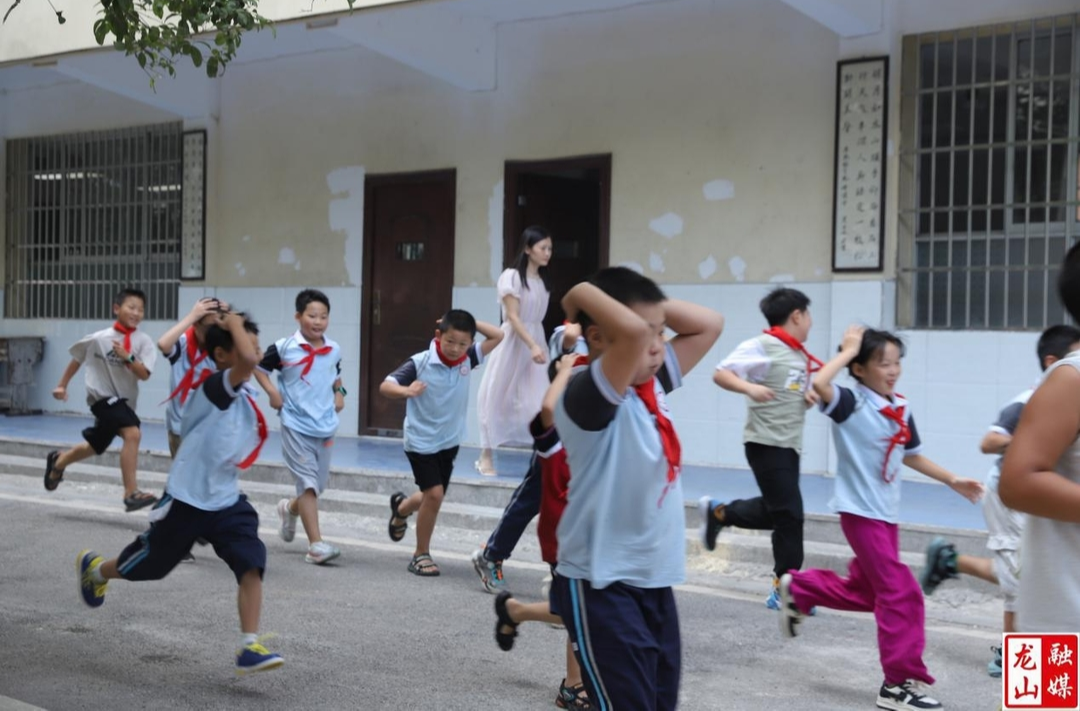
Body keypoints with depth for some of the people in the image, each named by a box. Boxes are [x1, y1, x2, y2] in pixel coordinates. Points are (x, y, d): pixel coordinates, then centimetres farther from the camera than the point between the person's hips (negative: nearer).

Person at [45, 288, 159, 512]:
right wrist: (62, 385, 11)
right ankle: (131, 493, -26)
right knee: (133, 433, -28)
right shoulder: (99, 338, -10)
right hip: (103, 397, -5)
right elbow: (77, 359, 7)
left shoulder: (144, 341, -7)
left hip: (124, 401, 5)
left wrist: (127, 357, -30)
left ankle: (58, 461, 52)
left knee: (94, 447, 22)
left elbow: (144, 374, -16)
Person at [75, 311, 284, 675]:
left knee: (252, 564, -13)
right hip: (187, 500, -6)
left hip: (227, 501, 6)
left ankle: (249, 648, -11)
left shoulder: (246, 395, 4)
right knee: (150, 564, 16)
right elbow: (247, 362, -43)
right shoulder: (216, 388, -23)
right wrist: (234, 324, -28)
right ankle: (94, 568, 48)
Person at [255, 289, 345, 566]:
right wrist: (272, 392, -7)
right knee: (308, 483, -10)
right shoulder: (284, 348, -7)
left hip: (325, 426, 5)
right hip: (296, 425, -5)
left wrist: (339, 393, 6)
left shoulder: (334, 350, 5)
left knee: (319, 484, 13)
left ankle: (290, 508, 46)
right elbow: (259, 367, 6)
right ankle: (316, 545, -10)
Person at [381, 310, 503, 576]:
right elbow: (385, 386, -22)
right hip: (421, 441, -6)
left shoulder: (467, 360, -6)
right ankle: (421, 554, 3)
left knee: (433, 496, 18)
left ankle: (401, 508, 53)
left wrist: (470, 323, -9)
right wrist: (406, 391, -42)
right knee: (434, 494, -15)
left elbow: (497, 336, -2)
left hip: (449, 441, 6)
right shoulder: (420, 363, -19)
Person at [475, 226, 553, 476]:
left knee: (540, 399, -1)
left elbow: (538, 317, 13)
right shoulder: (511, 277, -11)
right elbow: (513, 317, -16)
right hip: (513, 342, -6)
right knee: (498, 397, 3)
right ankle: (486, 456, 13)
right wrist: (532, 345, -25)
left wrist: (539, 345, 9)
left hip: (536, 341, 6)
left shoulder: (543, 280, 8)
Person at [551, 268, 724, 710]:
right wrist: (583, 294, -20)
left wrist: (653, 306, 1)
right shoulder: (588, 395, -19)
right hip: (602, 588, -8)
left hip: (655, 582, 8)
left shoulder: (653, 384, 5)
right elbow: (633, 332, -36)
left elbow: (709, 324, 12)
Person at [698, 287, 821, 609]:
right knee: (789, 514, -6)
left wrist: (810, 395, 2)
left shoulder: (799, 355, 13)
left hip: (790, 445, 9)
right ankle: (785, 588, 4)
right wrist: (749, 387, -34)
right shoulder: (761, 347, -11)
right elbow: (721, 374, -16)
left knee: (776, 511, 15)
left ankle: (716, 512, 33)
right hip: (766, 443, -9)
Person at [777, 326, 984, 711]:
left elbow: (911, 456, 21)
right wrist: (847, 351, -24)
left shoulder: (901, 409, 7)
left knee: (866, 591, 19)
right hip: (861, 512, -8)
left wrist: (952, 480, 17)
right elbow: (819, 385, -36)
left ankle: (798, 589, 39)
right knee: (900, 593, -9)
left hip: (887, 513, 8)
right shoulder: (851, 403, -15)